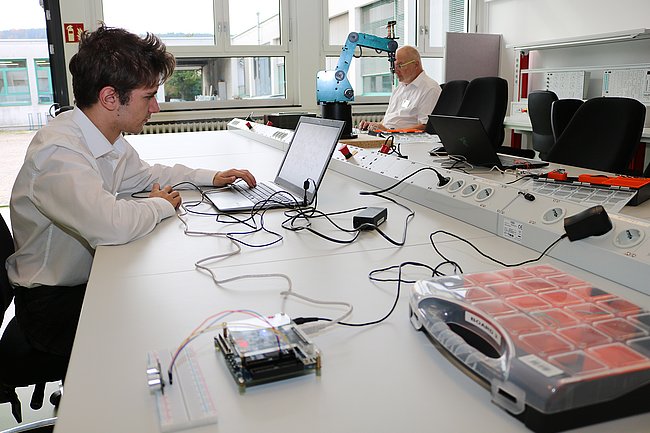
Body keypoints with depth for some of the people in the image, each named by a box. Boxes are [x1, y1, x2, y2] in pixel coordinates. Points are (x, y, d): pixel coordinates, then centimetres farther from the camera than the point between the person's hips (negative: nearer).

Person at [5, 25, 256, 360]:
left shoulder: (111, 139, -1)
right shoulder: (57, 153, -29)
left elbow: (144, 174, 20)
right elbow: (111, 225, -43)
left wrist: (211, 177, 9)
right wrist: (162, 205, -21)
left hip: (92, 279, 8)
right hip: (54, 306, -8)